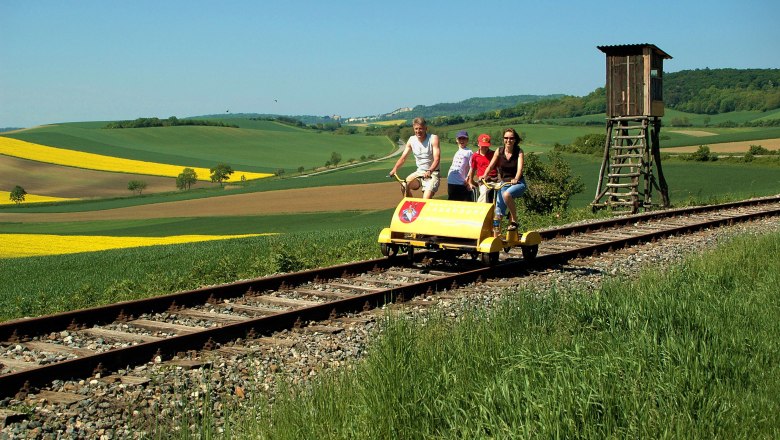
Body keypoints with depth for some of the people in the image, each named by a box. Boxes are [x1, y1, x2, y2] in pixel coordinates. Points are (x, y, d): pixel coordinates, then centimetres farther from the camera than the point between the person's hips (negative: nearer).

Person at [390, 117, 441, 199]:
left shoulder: (433, 138, -14)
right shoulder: (412, 140, -1)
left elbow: (437, 158, -23)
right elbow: (403, 157, 0)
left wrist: (429, 171, -41)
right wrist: (394, 169, -18)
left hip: (432, 173, -5)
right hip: (419, 172, 5)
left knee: (425, 201, -20)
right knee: (404, 185, -21)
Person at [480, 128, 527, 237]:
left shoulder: (519, 151, -8)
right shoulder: (499, 151, -1)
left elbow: (520, 167, -22)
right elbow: (491, 166, -5)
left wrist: (515, 180, -40)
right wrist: (484, 176, -23)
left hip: (518, 183, -4)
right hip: (504, 183, 4)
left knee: (506, 194, -36)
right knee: (498, 212, -3)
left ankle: (514, 220, -19)